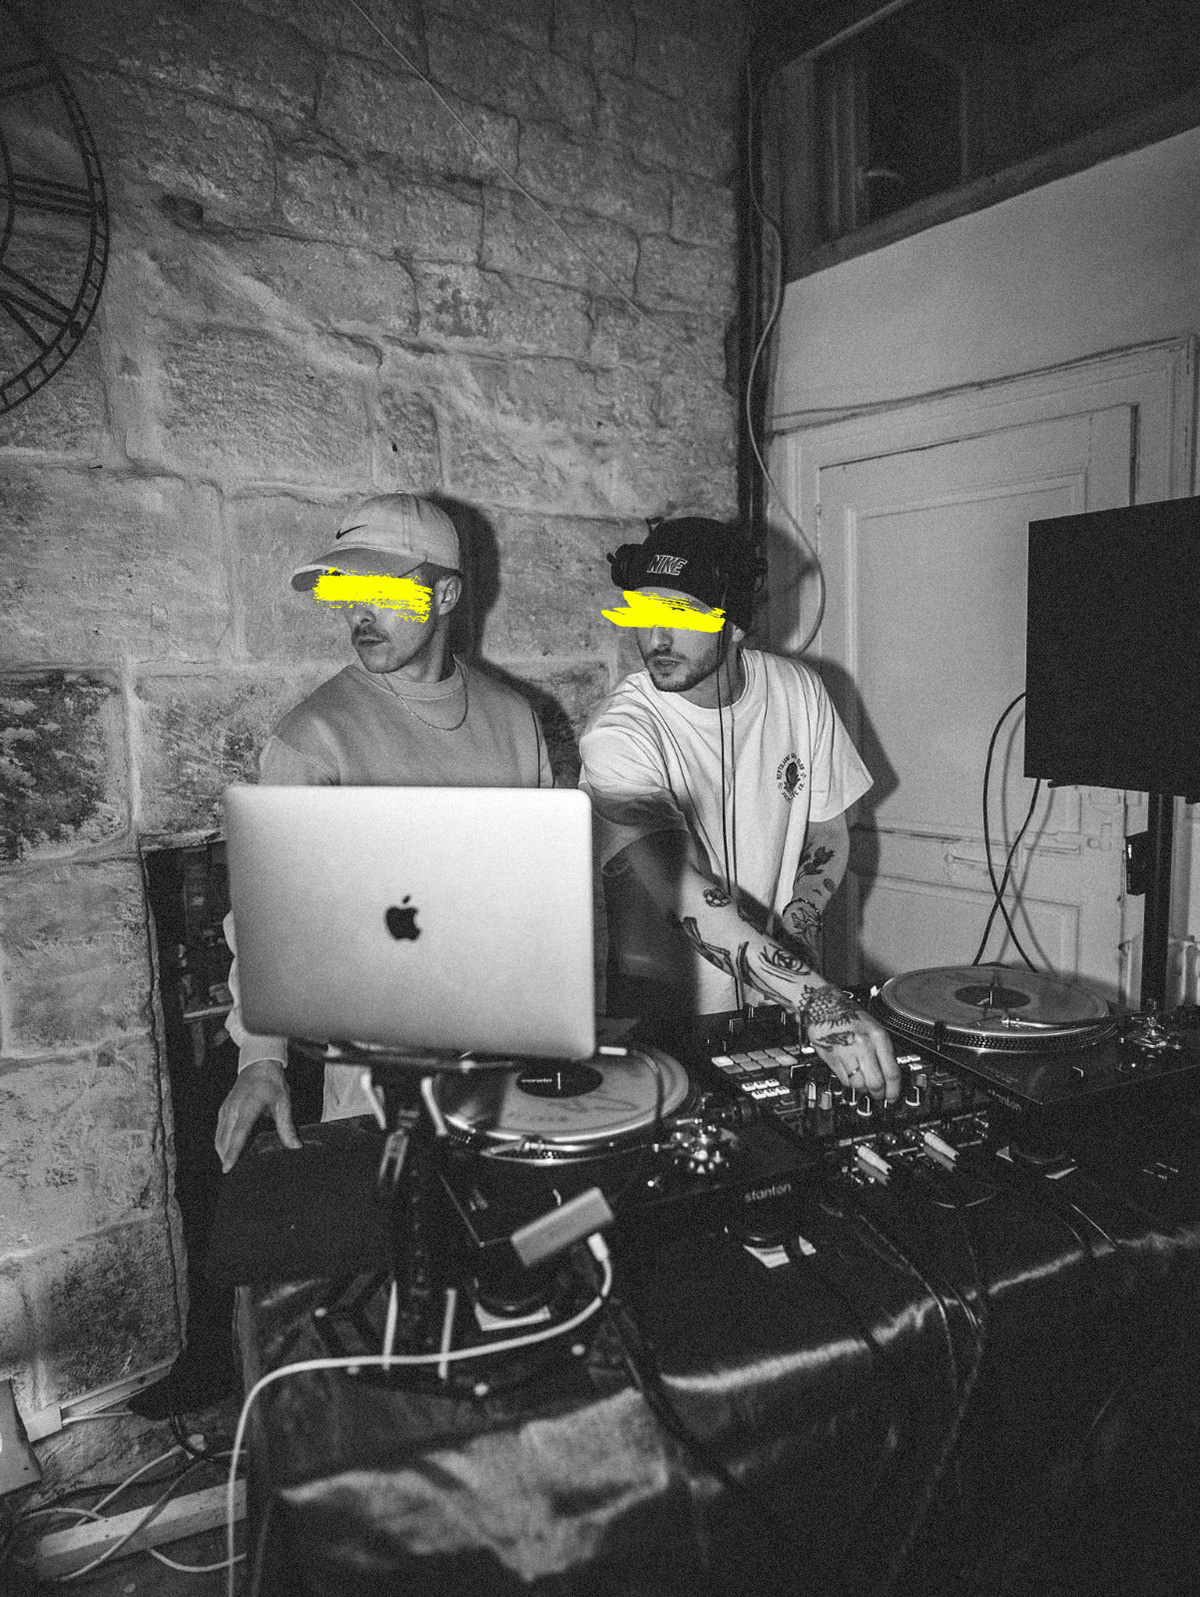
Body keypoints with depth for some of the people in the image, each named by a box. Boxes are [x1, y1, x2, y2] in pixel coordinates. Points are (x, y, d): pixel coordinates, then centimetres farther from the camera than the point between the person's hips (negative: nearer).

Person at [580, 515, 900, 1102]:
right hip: (662, 1007, -3)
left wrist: (796, 926, -10)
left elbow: (829, 833, 8)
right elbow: (680, 892, -30)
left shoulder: (798, 692, -2)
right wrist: (816, 999, -39)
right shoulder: (617, 735, -19)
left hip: (781, 1001, 3)